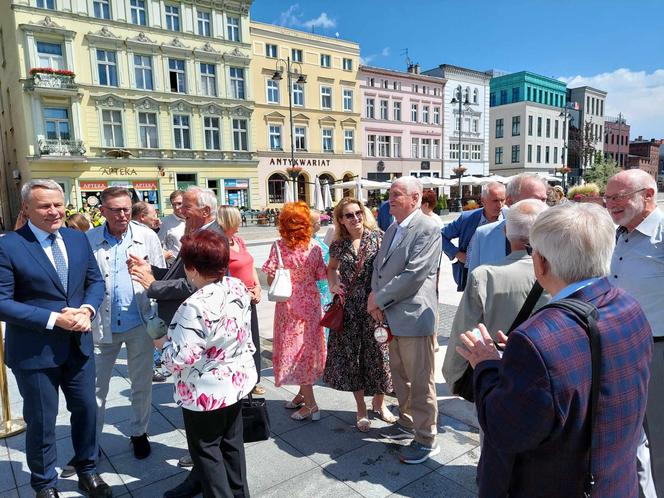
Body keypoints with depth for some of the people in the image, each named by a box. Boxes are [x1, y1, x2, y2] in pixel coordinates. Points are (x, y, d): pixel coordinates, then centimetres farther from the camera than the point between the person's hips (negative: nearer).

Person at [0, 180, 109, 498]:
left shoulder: (78, 239, 2)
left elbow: (95, 280, 7)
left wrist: (87, 309, -12)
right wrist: (53, 319, -22)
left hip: (79, 344, 5)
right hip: (34, 351, -4)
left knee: (86, 409, 18)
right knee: (41, 422, 13)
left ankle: (88, 472, 41)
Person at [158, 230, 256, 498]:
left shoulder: (195, 307, -30)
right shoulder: (238, 287, -7)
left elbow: (181, 359, -26)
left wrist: (163, 344, -9)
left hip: (206, 393, -8)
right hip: (237, 380, 8)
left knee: (206, 451, 15)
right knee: (232, 443, 24)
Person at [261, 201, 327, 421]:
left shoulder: (278, 246, -14)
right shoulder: (315, 247, -7)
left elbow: (271, 280, -14)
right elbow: (321, 276, -4)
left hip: (289, 304, -3)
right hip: (311, 302, 3)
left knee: (293, 348, 4)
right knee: (308, 346, 17)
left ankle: (310, 404, 4)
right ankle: (303, 393, 30)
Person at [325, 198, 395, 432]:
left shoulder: (377, 236, -4)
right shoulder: (339, 245, 4)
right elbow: (331, 268, 19)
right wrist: (334, 284, 0)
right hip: (348, 308, 2)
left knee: (378, 353, 7)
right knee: (352, 356, 9)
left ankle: (378, 403, 32)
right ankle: (361, 409, 28)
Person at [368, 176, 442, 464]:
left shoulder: (428, 229, -14)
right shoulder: (392, 229, 13)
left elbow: (413, 275, -21)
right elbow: (379, 266, 14)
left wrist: (378, 299, -14)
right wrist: (375, 299, -3)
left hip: (415, 316, -9)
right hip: (393, 316, 9)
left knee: (420, 382, 4)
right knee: (399, 376, 22)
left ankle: (426, 440, 20)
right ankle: (407, 423, 41)